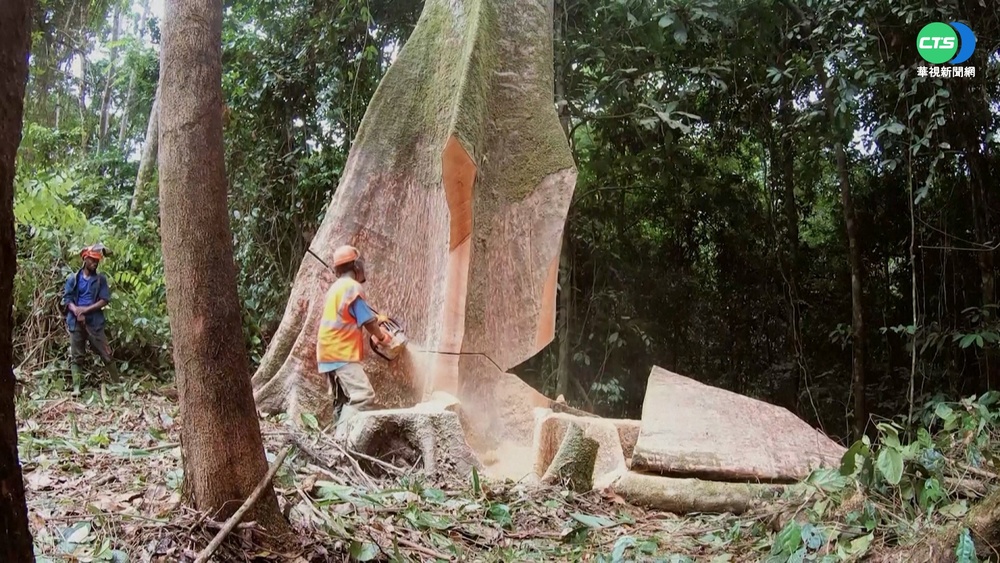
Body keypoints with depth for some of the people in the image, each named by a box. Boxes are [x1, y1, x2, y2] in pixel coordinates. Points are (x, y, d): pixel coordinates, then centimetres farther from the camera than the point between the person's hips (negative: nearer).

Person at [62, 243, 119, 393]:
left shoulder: (101, 279, 4)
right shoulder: (73, 278, 5)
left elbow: (104, 300, -2)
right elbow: (67, 299, 1)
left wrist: (86, 310, -13)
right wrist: (77, 311, -16)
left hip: (94, 322, -1)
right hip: (75, 322, 1)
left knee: (106, 353, 1)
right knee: (76, 356, 2)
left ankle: (117, 383, 9)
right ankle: (76, 387, 3)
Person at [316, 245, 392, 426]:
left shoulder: (336, 287, 16)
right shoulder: (353, 287, -12)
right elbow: (368, 322, -10)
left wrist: (376, 319, 30)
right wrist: (381, 336, 8)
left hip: (330, 352, 10)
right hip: (342, 353, -10)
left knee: (344, 400, 14)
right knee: (363, 396, -21)